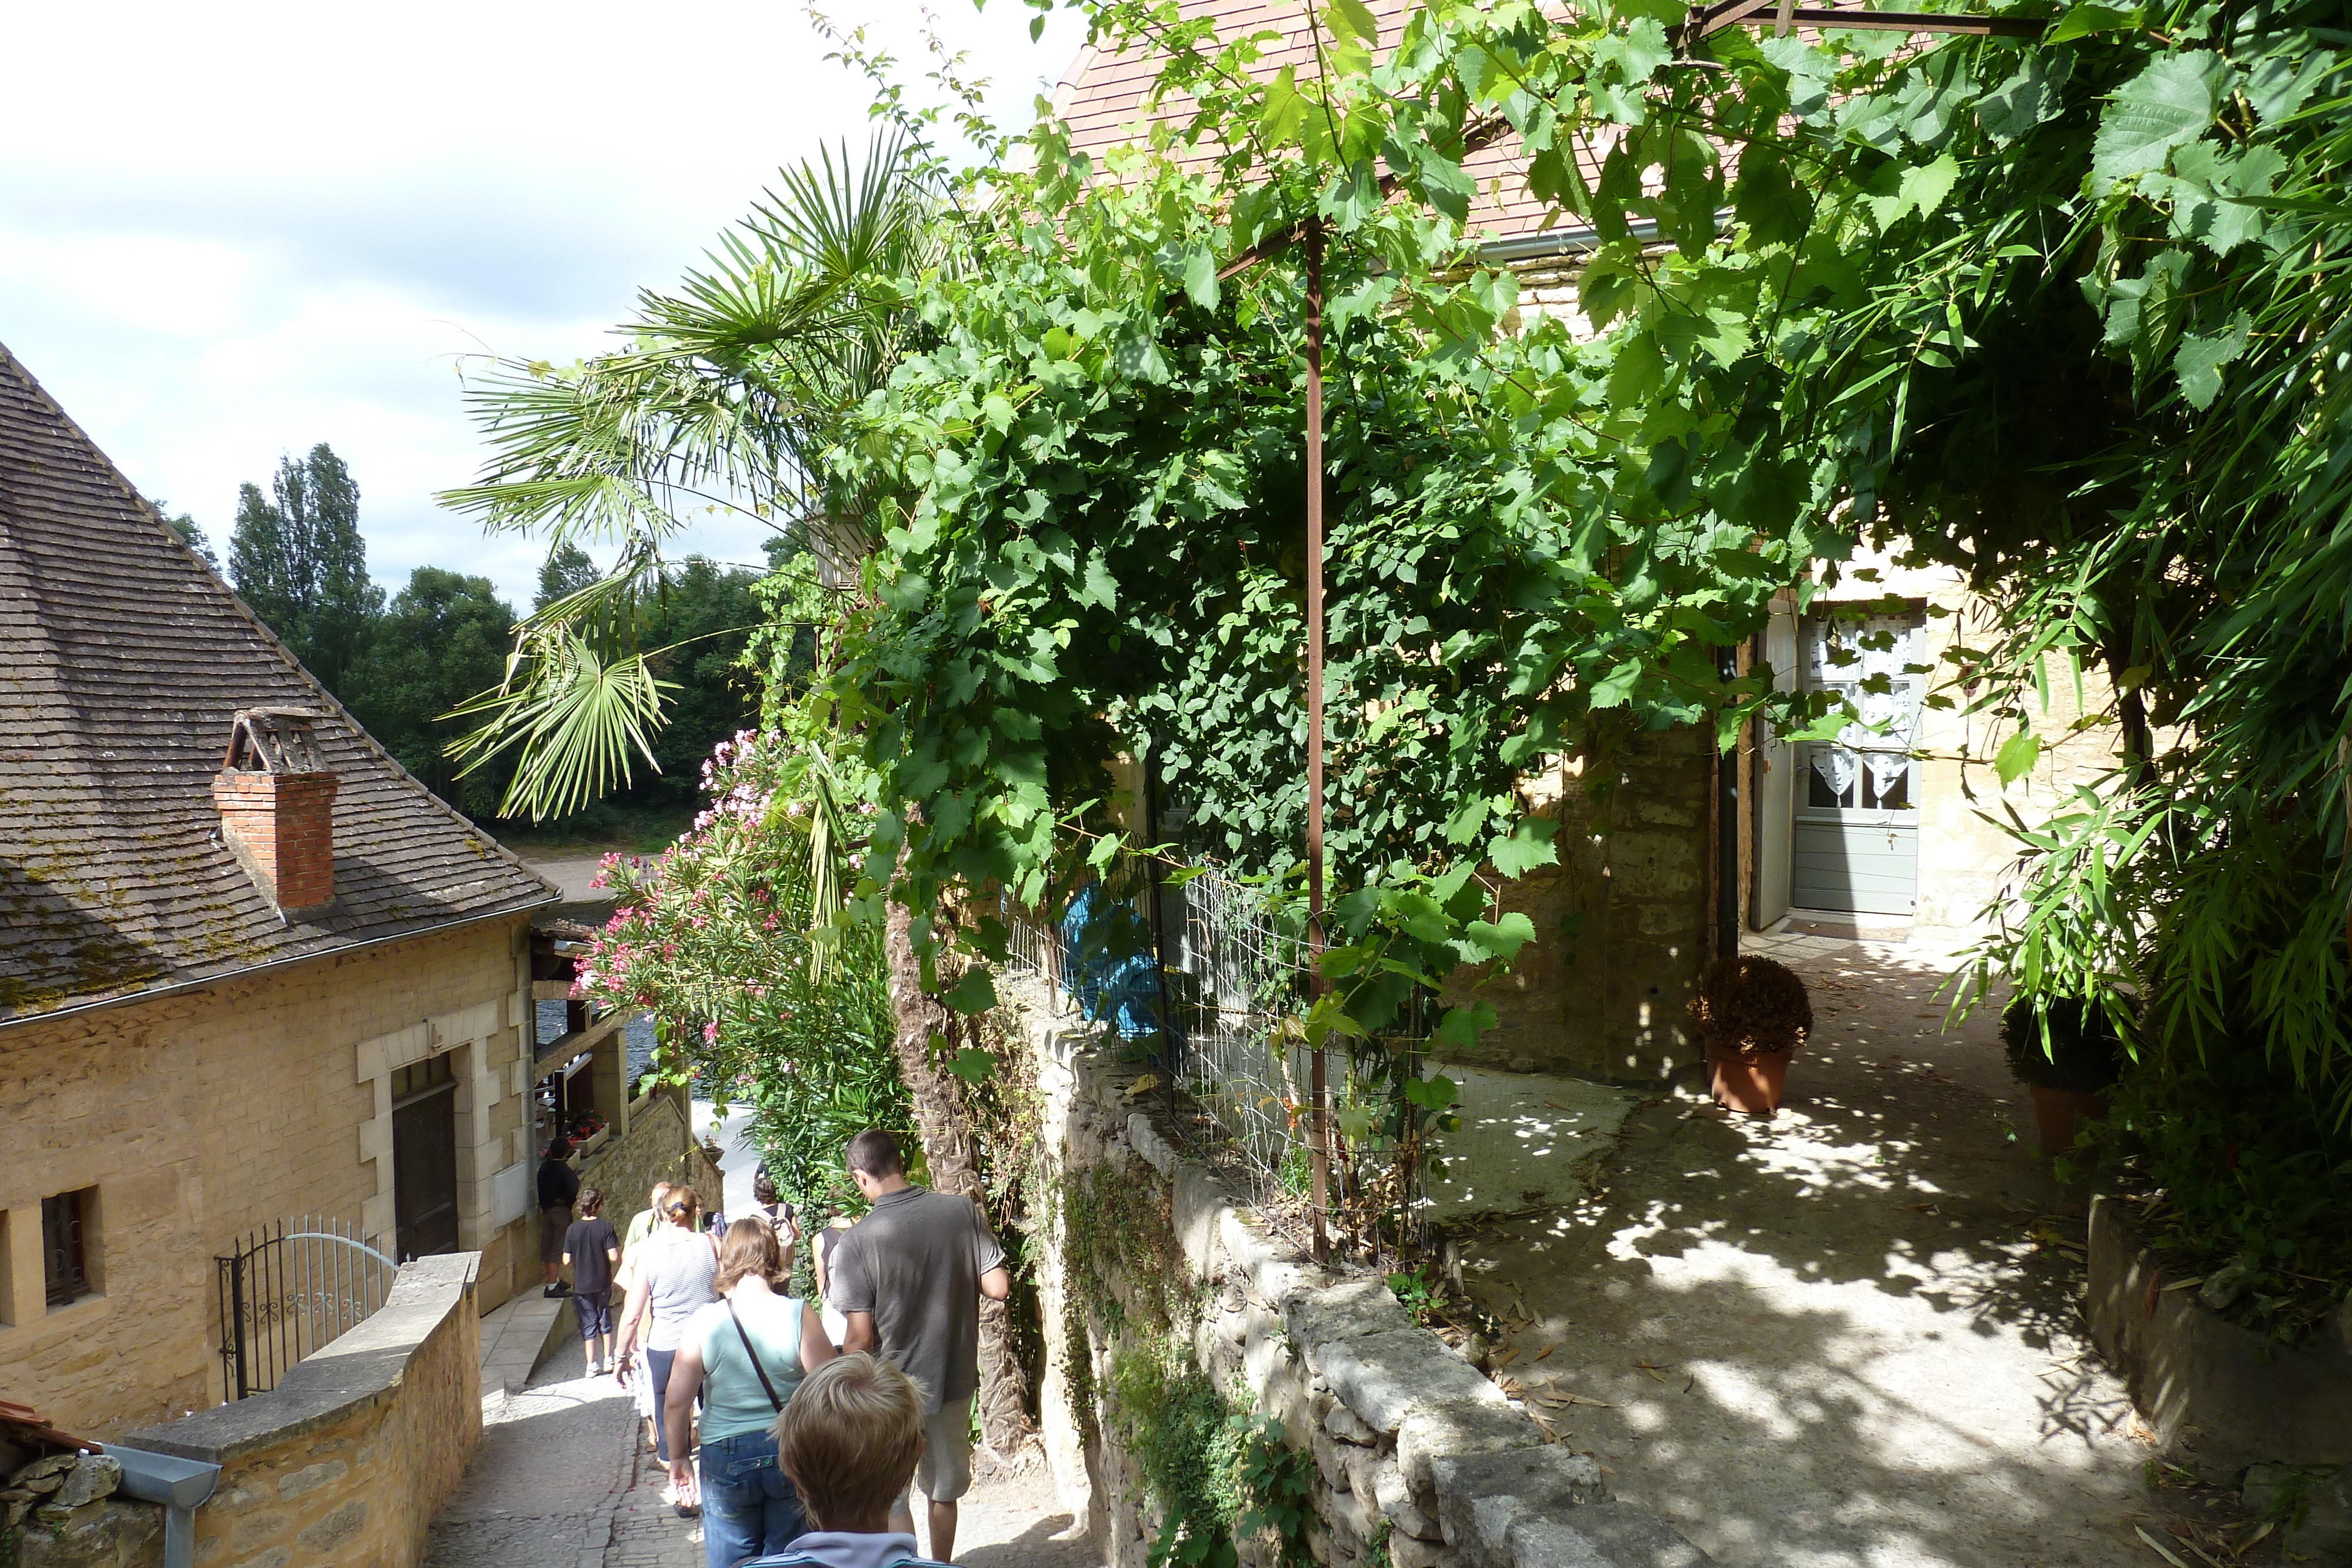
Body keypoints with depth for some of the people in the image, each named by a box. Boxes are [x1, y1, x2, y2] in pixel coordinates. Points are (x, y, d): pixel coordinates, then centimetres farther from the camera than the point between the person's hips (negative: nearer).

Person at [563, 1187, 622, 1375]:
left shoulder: (573, 1229, -8)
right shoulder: (606, 1227, -13)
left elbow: (567, 1261, -6)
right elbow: (614, 1257, -17)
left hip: (581, 1286, 0)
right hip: (603, 1284, 0)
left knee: (588, 1324, 9)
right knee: (605, 1322, 17)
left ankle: (592, 1365, 9)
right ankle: (608, 1360, 20)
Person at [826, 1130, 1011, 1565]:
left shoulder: (856, 1242, -18)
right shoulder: (964, 1212, -10)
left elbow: (860, 1337, -16)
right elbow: (998, 1287, -10)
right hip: (955, 1381, 4)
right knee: (944, 1490, 22)